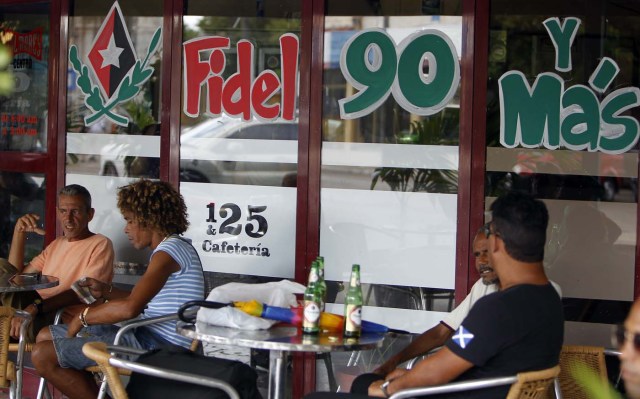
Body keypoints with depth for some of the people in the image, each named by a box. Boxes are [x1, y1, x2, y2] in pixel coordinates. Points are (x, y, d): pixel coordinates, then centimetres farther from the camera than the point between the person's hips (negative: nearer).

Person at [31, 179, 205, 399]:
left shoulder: (169, 251, -18)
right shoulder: (172, 248, 16)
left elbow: (130, 308, -28)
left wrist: (84, 316, -13)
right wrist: (105, 291, 10)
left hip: (156, 347, -11)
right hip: (148, 335, 11)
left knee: (43, 355, -13)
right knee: (46, 336, 15)